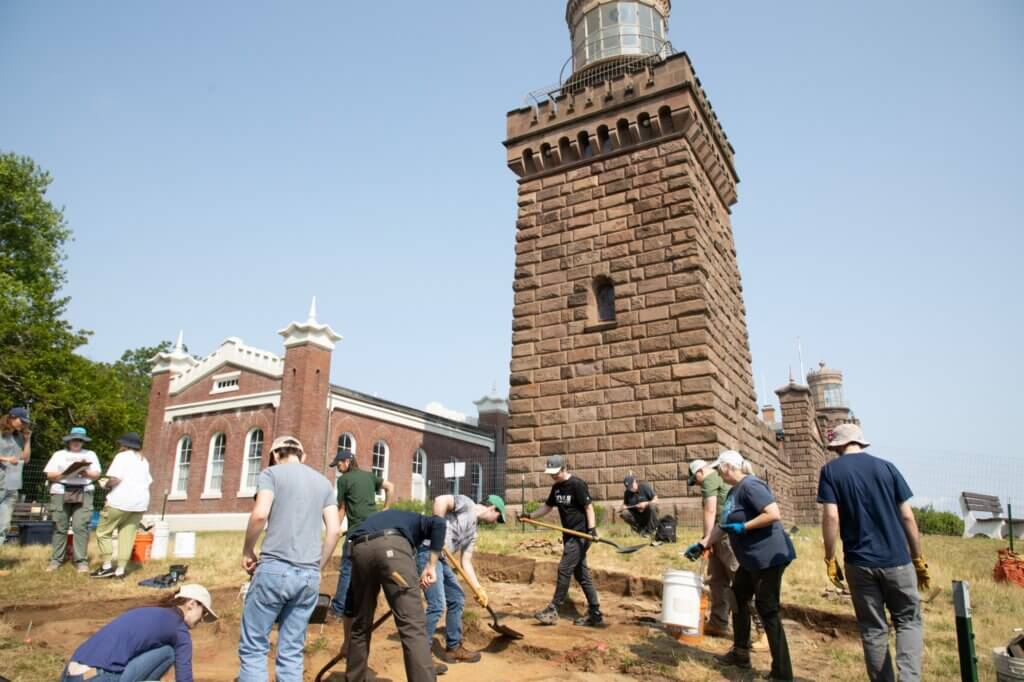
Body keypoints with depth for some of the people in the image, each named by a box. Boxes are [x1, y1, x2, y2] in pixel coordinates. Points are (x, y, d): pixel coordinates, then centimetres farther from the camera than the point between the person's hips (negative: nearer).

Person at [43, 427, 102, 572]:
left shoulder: (90, 454, 17)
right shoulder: (59, 454, 15)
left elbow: (97, 474, 7)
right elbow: (49, 474, 5)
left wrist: (86, 473, -13)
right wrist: (63, 473, -12)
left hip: (83, 493, -1)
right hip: (61, 492, 1)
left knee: (80, 526, -9)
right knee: (60, 527, -1)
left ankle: (82, 561, -9)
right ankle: (56, 560, 8)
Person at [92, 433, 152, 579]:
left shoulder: (122, 456, -3)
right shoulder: (144, 461, 19)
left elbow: (115, 479, -13)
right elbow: (148, 482, 14)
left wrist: (107, 485, 5)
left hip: (121, 500, -6)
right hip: (140, 501, 7)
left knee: (103, 532, 7)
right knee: (128, 535, 6)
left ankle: (107, 566, 3)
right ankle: (120, 569, 4)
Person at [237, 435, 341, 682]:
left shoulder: (271, 473, 4)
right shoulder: (323, 482, 17)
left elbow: (260, 514, -13)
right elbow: (334, 531, 9)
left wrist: (248, 551, 2)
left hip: (275, 568, -4)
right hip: (309, 575, 5)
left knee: (253, 648, 5)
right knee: (291, 653, 10)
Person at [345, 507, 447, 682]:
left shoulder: (374, 519, 44)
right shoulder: (416, 520, 35)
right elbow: (438, 523, 8)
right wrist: (431, 566, 8)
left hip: (359, 549, 5)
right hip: (392, 546, -4)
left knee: (360, 626, 23)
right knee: (413, 626, -5)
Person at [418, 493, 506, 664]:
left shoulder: (473, 531, 21)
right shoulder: (467, 504, -4)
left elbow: (466, 563, 20)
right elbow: (440, 500, -21)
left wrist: (479, 589, 14)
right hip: (427, 551, -10)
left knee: (457, 599, 15)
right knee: (437, 605, -11)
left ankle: (453, 648, 27)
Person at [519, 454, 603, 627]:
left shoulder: (577, 484, -14)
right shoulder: (556, 487, 9)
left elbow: (588, 507, -15)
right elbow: (547, 506, 18)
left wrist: (592, 529, -25)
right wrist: (531, 516, 4)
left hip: (580, 535, -8)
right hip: (570, 536, 8)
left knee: (564, 570, -7)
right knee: (581, 574, 10)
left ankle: (553, 611, 2)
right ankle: (595, 614, 16)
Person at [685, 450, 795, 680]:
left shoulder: (750, 485, -19)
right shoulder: (734, 492, 11)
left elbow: (774, 514, -29)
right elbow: (723, 526, 18)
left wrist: (743, 527, -22)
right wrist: (701, 545, 17)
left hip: (769, 558, -11)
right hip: (751, 560, 11)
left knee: (767, 610, -4)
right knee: (738, 599, 19)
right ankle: (740, 654, 33)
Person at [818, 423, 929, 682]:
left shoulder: (830, 471, -2)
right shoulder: (886, 467, 3)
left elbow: (831, 517, -11)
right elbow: (907, 517, 2)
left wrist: (830, 559, -2)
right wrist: (919, 559, 10)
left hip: (859, 562, -1)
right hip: (896, 560, 1)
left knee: (873, 629, 12)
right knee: (909, 621, 13)